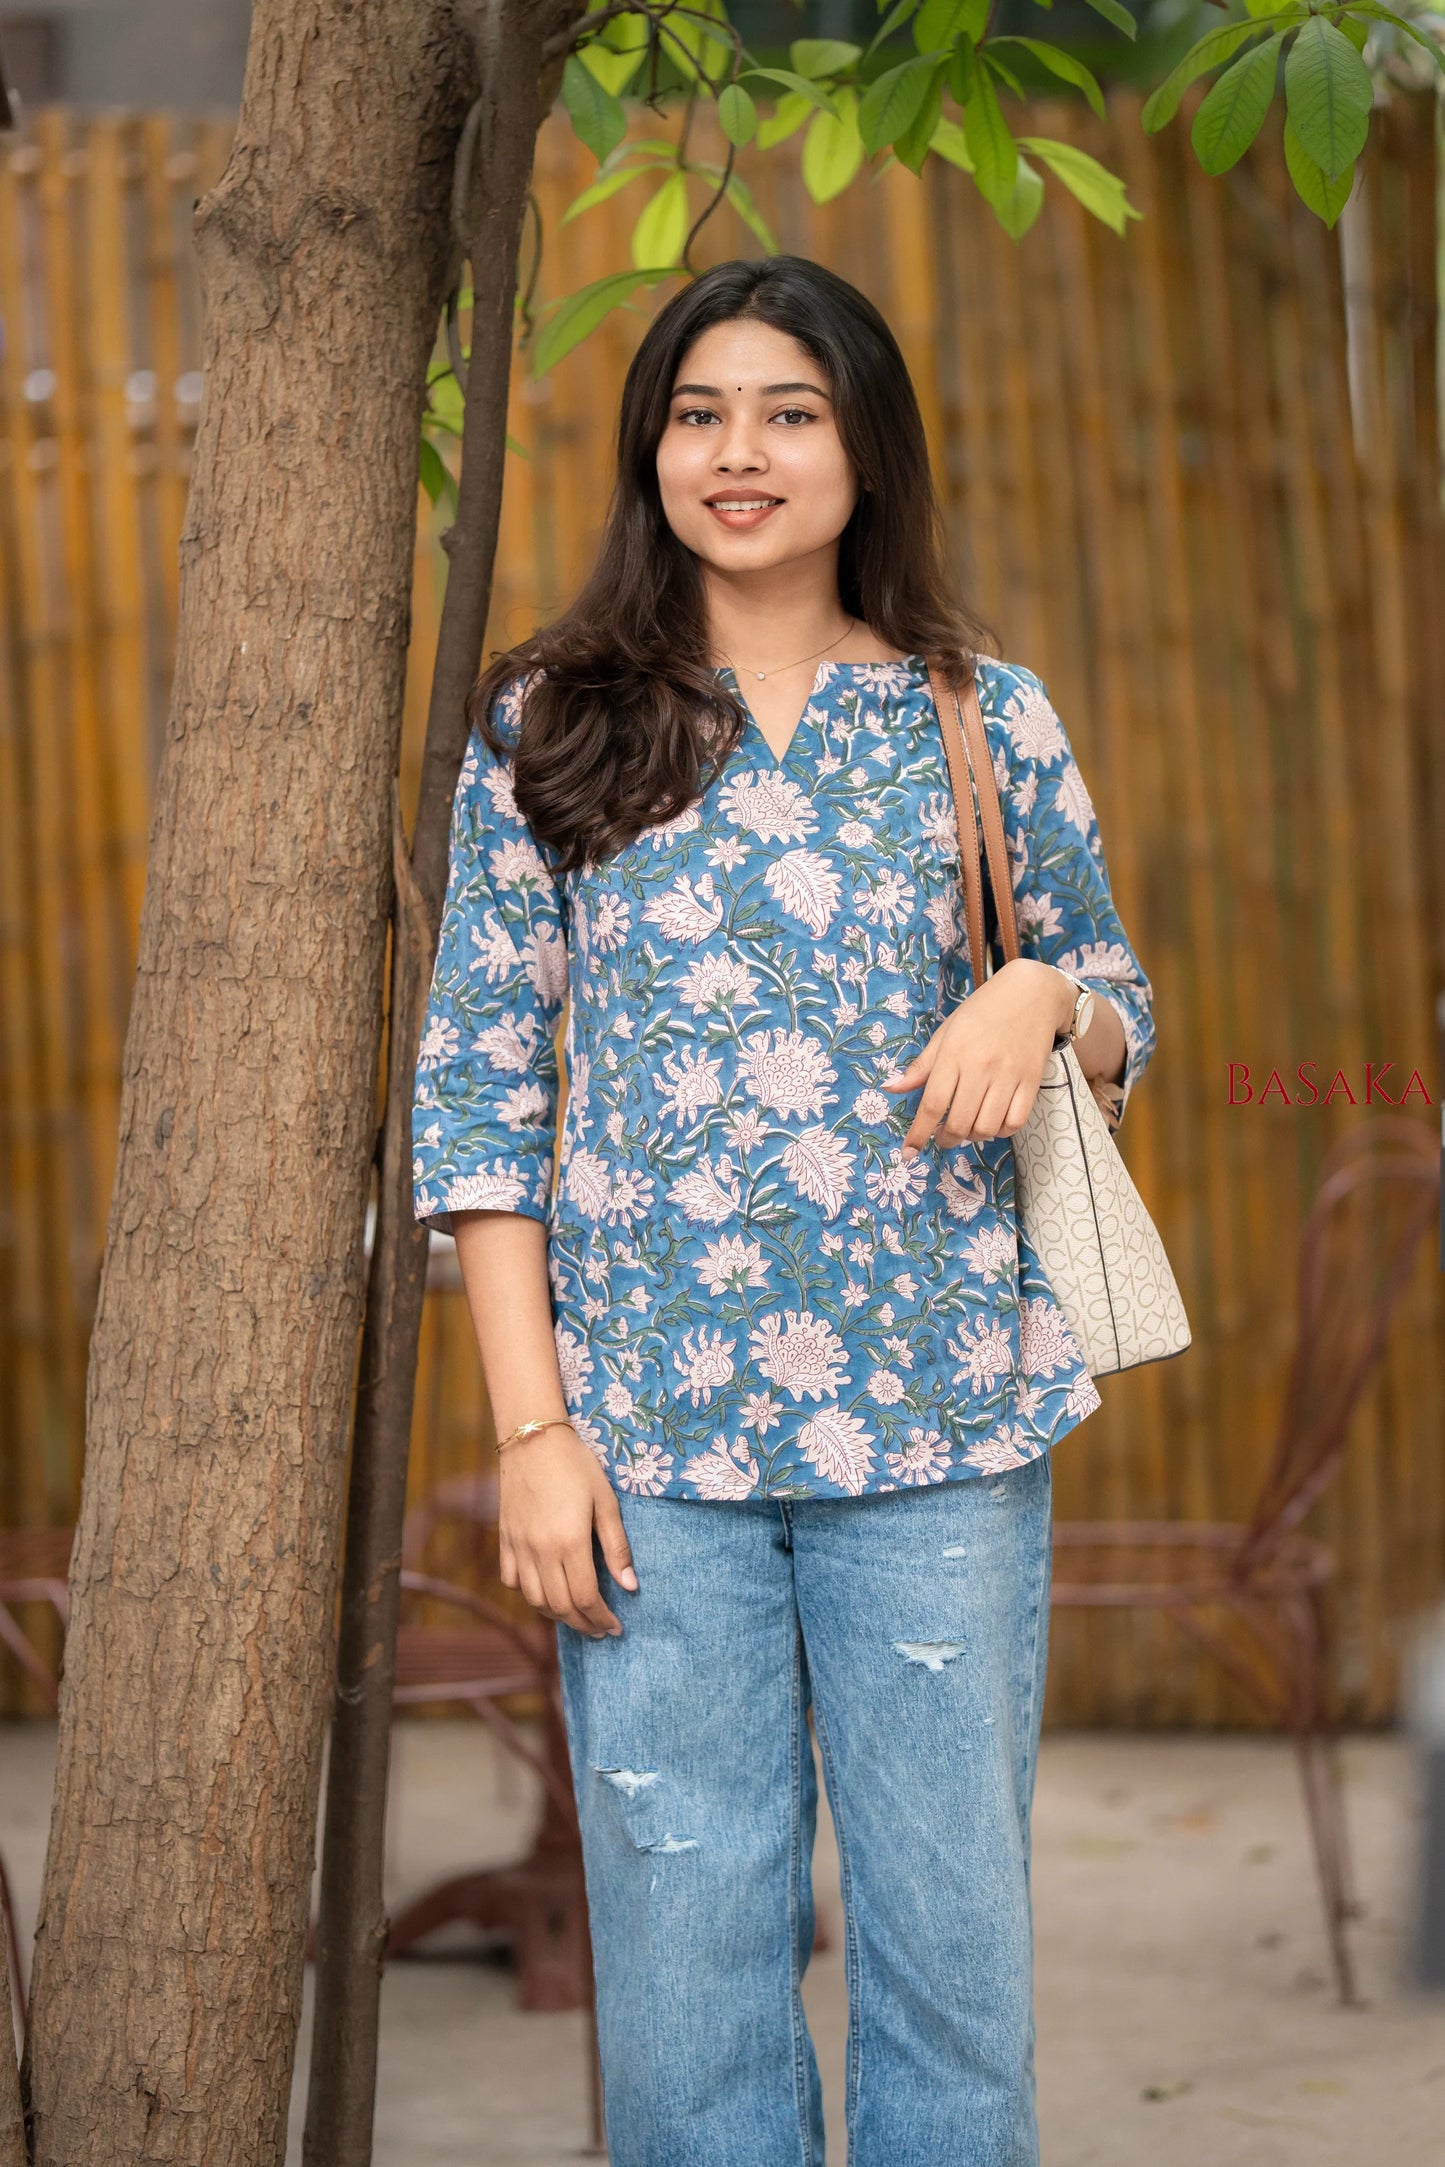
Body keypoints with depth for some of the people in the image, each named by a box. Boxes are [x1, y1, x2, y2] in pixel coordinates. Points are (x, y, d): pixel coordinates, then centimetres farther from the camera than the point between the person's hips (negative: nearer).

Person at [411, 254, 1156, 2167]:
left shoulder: (987, 722, 6)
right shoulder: (548, 729, 5)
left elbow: (1124, 1013, 16)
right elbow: (478, 1085, 3)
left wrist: (1041, 1000, -9)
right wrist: (532, 1425, -4)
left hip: (942, 1430, 1)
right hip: (650, 1440, 0)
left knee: (956, 1935, 5)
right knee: (683, 1950, 3)